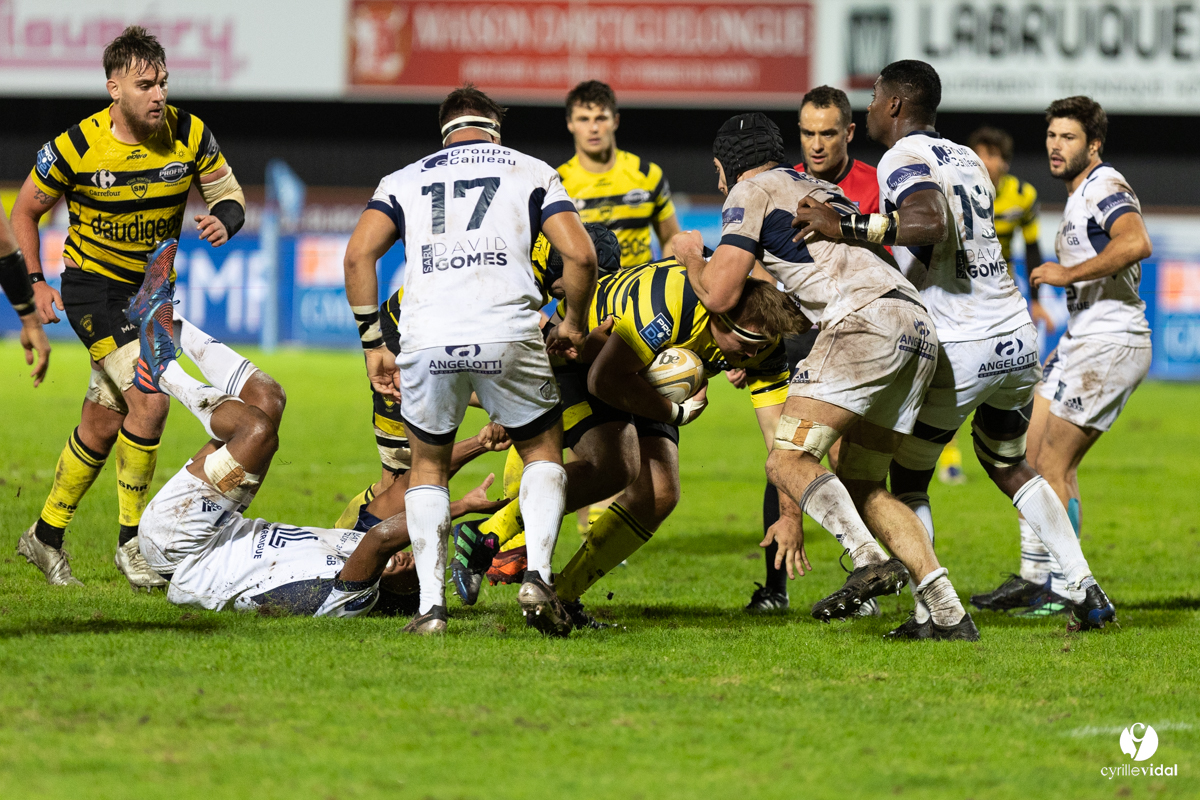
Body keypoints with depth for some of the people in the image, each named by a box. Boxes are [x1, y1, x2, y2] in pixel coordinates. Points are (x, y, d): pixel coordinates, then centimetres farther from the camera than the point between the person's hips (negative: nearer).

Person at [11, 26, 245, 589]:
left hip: (153, 287, 5)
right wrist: (35, 284, -8)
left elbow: (228, 193, 2)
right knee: (149, 401, -21)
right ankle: (131, 542, -8)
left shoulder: (189, 135, -11)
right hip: (93, 285, -5)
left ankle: (46, 536, 29)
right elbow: (26, 210, -2)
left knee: (103, 426, 11)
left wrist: (224, 221, -21)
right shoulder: (76, 147, -18)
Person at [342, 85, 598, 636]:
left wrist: (371, 342, 13)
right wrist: (573, 323, 24)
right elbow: (580, 255, 8)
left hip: (427, 340, 1)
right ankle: (537, 573, 0)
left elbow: (359, 254, 8)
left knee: (427, 466, 23)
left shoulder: (405, 181, 24)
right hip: (507, 332, -1)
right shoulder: (532, 172, 20)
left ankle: (431, 604, 10)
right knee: (542, 451, 21)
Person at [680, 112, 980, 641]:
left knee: (787, 461, -10)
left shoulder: (752, 191, 10)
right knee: (861, 486, 14)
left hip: (867, 319, -8)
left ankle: (871, 560, -33)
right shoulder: (818, 191, 35)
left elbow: (719, 295, -2)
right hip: (919, 325, 8)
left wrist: (690, 257, 25)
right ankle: (949, 613, 2)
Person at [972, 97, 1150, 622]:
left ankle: (1064, 587, 0)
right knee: (1031, 455, 9)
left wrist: (1069, 274, -26)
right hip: (1081, 342, 10)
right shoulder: (1079, 196, 19)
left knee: (1054, 465, -7)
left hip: (1110, 343, -10)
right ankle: (1034, 576, 14)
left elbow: (1137, 244, -32)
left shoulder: (1105, 186, -13)